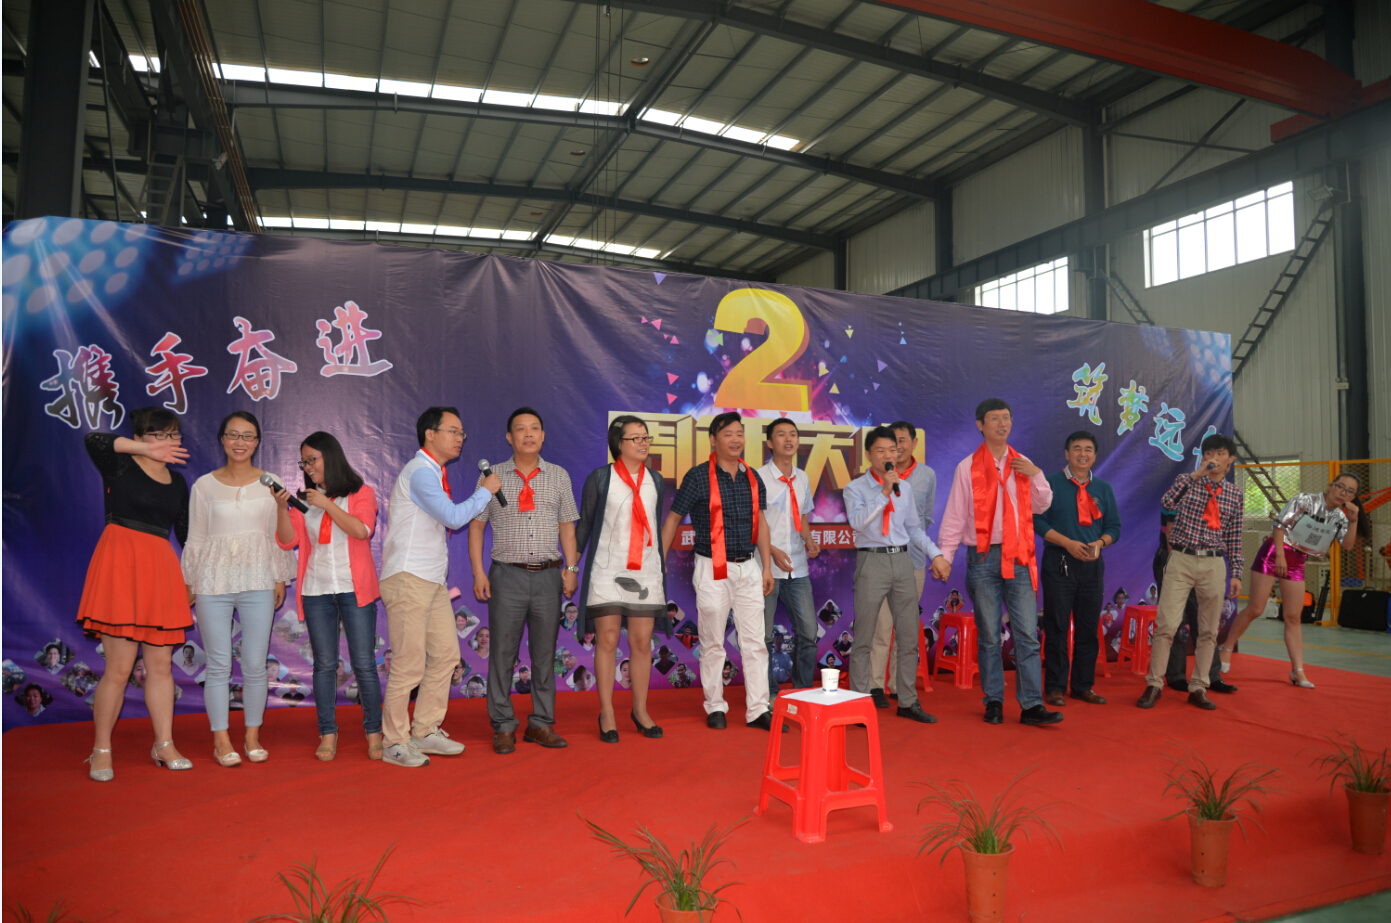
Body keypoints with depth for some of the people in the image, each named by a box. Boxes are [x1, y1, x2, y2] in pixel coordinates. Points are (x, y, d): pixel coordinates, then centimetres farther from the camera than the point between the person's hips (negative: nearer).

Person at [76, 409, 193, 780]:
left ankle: (164, 745, 17)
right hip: (121, 563, -5)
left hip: (161, 568, 5)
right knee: (119, 667, -4)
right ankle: (101, 751, 12)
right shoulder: (119, 465, 1)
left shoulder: (178, 482, 16)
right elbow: (93, 440, -21)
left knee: (161, 664, 8)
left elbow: (186, 533, 20)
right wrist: (147, 451, -21)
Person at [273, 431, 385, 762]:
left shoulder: (361, 493, 4)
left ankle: (374, 733, 5)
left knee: (364, 663, -3)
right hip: (317, 590, 3)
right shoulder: (305, 500, 14)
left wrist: (328, 505, -14)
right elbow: (288, 540, 3)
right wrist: (281, 508, -11)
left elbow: (361, 530, -12)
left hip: (355, 589, -3)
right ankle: (328, 734, 12)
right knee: (324, 664, 4)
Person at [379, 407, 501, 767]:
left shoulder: (435, 474, 18)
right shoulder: (420, 472, -13)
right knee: (409, 664, -5)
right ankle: (395, 742, 8)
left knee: (445, 654, 9)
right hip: (408, 578, -10)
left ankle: (425, 732, 19)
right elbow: (453, 517, -22)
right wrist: (485, 491, -11)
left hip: (433, 580, 10)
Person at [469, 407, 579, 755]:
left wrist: (571, 568, 3)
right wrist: (478, 573, -3)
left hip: (548, 575, 2)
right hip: (507, 574, -2)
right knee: (502, 652, 0)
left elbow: (567, 526, 12)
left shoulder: (558, 476, 10)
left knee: (545, 652, 6)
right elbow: (476, 525, 5)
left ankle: (541, 724, 16)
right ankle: (503, 726, 11)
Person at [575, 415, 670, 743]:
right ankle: (607, 714, 9)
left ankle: (640, 711, 18)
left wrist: (663, 565, 19)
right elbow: (584, 524, 5)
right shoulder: (599, 478, 0)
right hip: (608, 569, -3)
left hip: (646, 570, 3)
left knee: (642, 642, 5)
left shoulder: (655, 480, 11)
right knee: (607, 640, -2)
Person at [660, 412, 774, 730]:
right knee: (712, 642, 5)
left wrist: (767, 567, 12)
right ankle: (715, 707, 19)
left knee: (755, 640, 4)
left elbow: (761, 523, 14)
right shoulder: (698, 477, -5)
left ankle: (758, 709, 11)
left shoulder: (753, 478, 9)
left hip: (748, 567, 4)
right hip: (713, 570, -4)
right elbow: (673, 518, -1)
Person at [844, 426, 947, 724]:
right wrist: (884, 492, -19)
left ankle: (908, 701, 18)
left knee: (910, 635, 7)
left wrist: (936, 554, 12)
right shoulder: (855, 488, 0)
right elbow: (857, 521, -18)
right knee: (864, 638, -2)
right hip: (872, 560, -5)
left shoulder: (905, 487, 15)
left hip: (902, 559, 5)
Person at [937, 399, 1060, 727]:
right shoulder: (968, 467, 2)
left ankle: (1032, 705, 2)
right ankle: (994, 702, 15)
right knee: (989, 636, 4)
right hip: (983, 557, -2)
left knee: (1027, 634, -2)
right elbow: (954, 516, 2)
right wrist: (945, 555, -3)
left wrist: (1037, 475, 0)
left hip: (1018, 557, 2)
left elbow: (1041, 507, 15)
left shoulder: (1021, 465, 12)